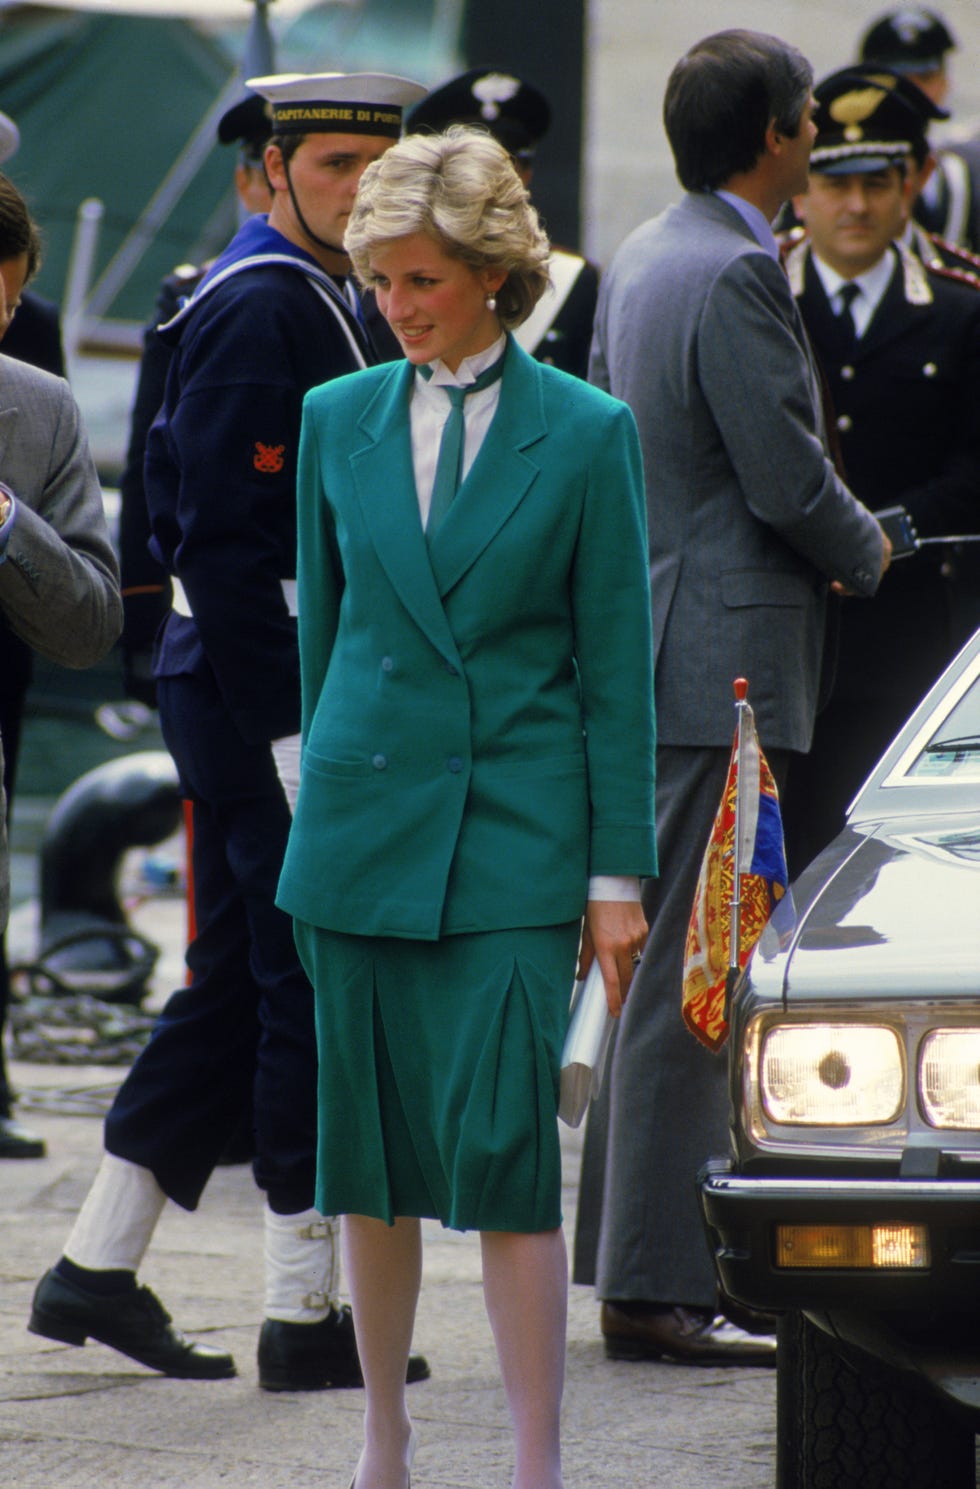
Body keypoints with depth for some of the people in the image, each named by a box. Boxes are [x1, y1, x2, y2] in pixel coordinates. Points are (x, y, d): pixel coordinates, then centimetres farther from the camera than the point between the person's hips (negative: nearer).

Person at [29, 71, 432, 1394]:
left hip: (292, 689, 10)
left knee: (238, 985, 12)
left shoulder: (317, 303, 17)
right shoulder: (260, 306, -15)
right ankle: (305, 1311, 0)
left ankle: (97, 1270, 16)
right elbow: (222, 538, -20)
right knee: (310, 986, -5)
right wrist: (290, 733, -22)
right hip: (262, 690, -10)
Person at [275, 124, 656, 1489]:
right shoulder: (338, 418, 7)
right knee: (369, 1147, 6)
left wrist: (618, 874, -4)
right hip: (364, 817, 3)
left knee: (504, 1144, -10)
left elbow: (615, 664, -1)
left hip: (515, 834, -3)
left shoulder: (587, 434, -2)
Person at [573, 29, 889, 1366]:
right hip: (725, 661, -10)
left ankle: (625, 1248, 22)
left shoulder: (639, 260, 14)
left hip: (649, 642, 10)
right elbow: (788, 479, -20)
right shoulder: (737, 275, -17)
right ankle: (658, 1289, -8)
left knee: (668, 965, 17)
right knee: (693, 970, -9)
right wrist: (865, 551, 1)